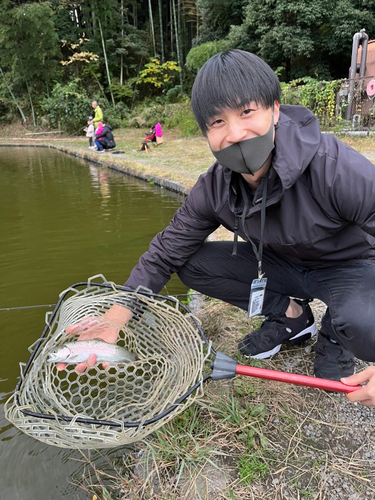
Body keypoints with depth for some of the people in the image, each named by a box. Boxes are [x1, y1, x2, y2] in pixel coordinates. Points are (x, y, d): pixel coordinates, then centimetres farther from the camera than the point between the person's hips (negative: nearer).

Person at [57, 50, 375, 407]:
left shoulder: (337, 168, -33)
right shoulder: (214, 189, -17)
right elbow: (164, 254, -10)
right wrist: (113, 321, -20)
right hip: (281, 264, 5)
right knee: (190, 263, -11)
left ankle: (334, 335, 2)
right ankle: (290, 315, 4)